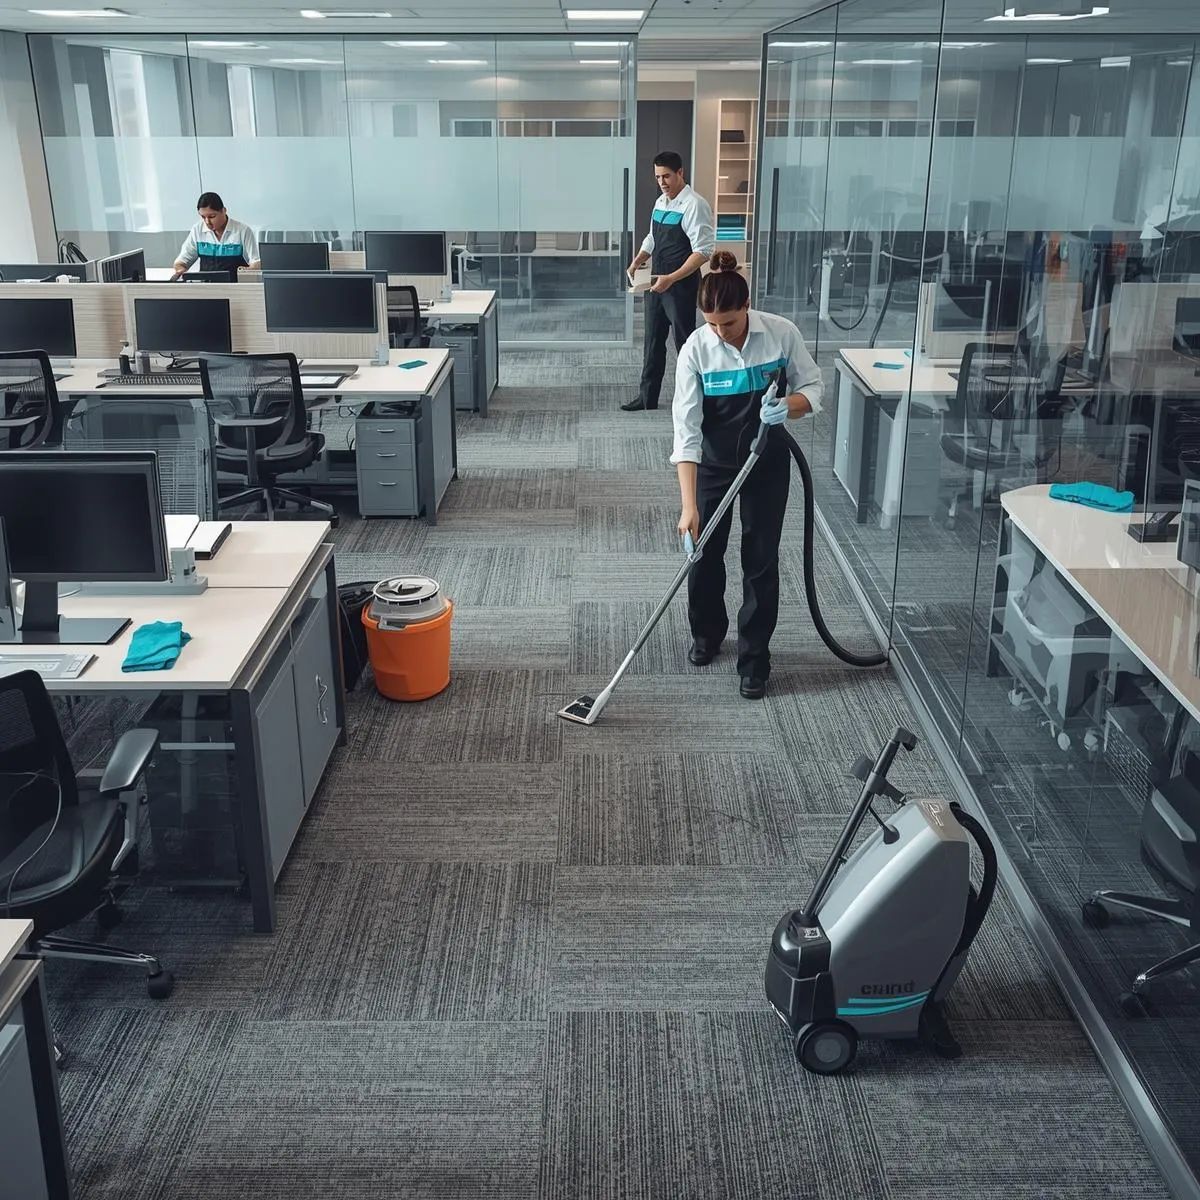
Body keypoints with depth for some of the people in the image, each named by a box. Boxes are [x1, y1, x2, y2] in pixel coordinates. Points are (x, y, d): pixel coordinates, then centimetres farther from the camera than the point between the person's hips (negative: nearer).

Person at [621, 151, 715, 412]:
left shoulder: (694, 205, -17)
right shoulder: (660, 203, 8)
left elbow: (704, 251, -22)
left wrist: (671, 278, -26)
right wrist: (637, 262, 3)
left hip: (681, 287, -8)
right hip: (656, 284, 8)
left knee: (685, 344, 3)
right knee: (653, 341, 14)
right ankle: (647, 397, 25)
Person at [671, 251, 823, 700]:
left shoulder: (781, 333, -18)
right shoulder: (695, 350, -21)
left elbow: (812, 386, -5)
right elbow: (686, 431, -24)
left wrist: (789, 406, -30)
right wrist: (688, 505, -30)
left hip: (768, 462, 0)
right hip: (714, 463, 0)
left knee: (761, 559, 2)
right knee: (705, 551, 10)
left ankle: (754, 658, 14)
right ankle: (707, 633, 37)